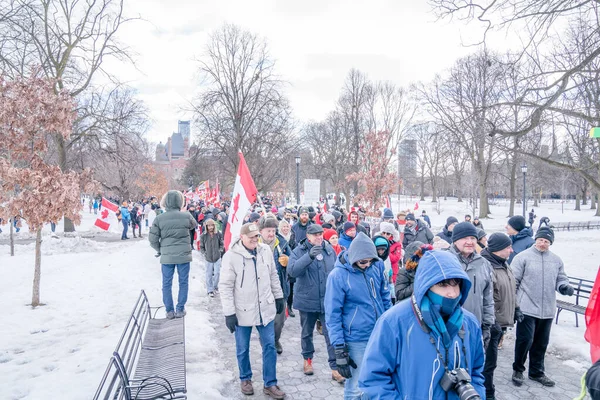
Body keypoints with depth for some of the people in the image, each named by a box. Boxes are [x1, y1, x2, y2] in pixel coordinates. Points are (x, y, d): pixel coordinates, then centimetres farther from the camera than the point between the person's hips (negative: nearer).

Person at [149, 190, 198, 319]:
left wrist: (160, 250, 11)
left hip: (167, 256, 0)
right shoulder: (186, 216, -9)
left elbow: (153, 239, -5)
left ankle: (169, 311, 18)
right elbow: (194, 225, 14)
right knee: (183, 282, 12)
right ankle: (180, 310, 17)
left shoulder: (159, 218, -9)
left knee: (167, 284, 13)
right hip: (184, 255, 0)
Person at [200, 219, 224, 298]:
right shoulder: (203, 235, -9)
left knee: (217, 273, 4)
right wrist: (204, 254, -6)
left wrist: (220, 251, -4)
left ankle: (215, 287, 27)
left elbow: (222, 244, 7)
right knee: (209, 274, 7)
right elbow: (201, 247, 3)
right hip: (208, 258, -1)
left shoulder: (218, 234, -6)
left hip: (217, 257, 1)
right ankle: (210, 290, 20)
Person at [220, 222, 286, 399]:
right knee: (243, 349, 14)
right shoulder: (231, 256, -16)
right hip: (242, 311, -3)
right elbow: (226, 286, -14)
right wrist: (229, 313, -14)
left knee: (270, 346, 10)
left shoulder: (266, 250, -3)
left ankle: (270, 384, 26)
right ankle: (245, 379, 38)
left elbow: (273, 276, 9)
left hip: (265, 309, 3)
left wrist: (279, 296, 13)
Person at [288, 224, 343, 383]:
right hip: (307, 300, -1)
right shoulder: (299, 251, -10)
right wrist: (309, 256, -38)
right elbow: (291, 270, -27)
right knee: (307, 333, 18)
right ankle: (307, 359, 39)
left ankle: (335, 368, 9)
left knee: (331, 334, -1)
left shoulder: (329, 250, 0)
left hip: (328, 300, 1)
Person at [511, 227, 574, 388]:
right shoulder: (523, 257, -7)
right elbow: (513, 281, -7)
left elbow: (560, 279, 15)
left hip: (547, 310, 5)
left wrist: (564, 287, -9)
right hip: (527, 308, -5)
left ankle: (536, 372, 31)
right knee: (525, 340, -3)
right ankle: (518, 369, 17)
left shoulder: (556, 260, 8)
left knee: (541, 343, 15)